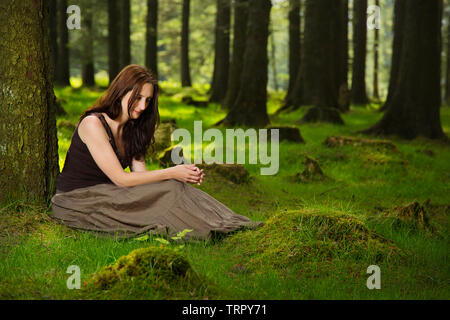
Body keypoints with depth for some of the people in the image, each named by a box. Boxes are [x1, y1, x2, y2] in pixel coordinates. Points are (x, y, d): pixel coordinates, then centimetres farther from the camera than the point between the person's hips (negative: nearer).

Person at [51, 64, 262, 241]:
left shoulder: (132, 129, 11)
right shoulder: (93, 124, -16)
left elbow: (141, 175, -1)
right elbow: (120, 178, -20)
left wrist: (184, 176, -16)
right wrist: (172, 173, -21)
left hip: (103, 195, 7)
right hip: (75, 200, -7)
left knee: (175, 188, -17)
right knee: (168, 191, -26)